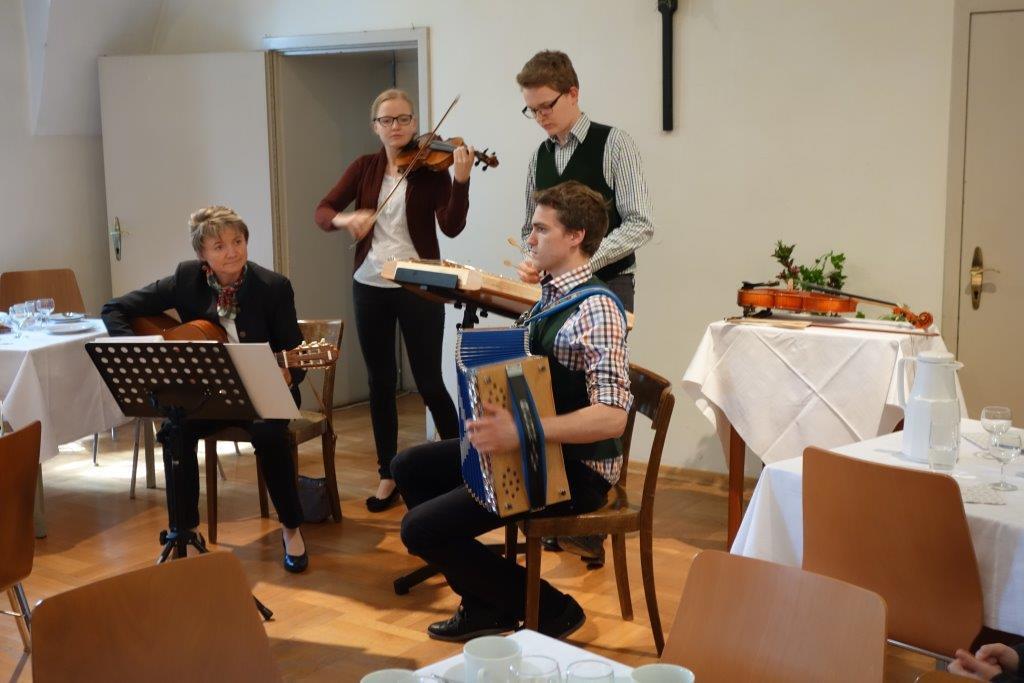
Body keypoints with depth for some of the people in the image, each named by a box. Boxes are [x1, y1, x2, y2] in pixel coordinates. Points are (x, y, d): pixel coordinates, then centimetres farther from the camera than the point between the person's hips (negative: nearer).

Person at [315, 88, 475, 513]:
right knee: (381, 383, 9)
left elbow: (451, 227, -15)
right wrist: (345, 218, -24)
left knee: (429, 383, -2)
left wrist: (461, 180, -30)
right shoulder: (364, 168, 6)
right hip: (370, 286, 3)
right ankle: (388, 476, 19)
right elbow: (322, 211, -2)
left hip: (418, 286, -3)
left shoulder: (431, 168, -3)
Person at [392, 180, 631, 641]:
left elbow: (612, 416, -30)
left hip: (577, 469, -10)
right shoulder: (551, 296, 8)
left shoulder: (596, 308, -20)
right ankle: (486, 603, 15)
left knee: (421, 528, -13)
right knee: (409, 467, 13)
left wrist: (519, 433, -36)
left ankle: (549, 609, 3)